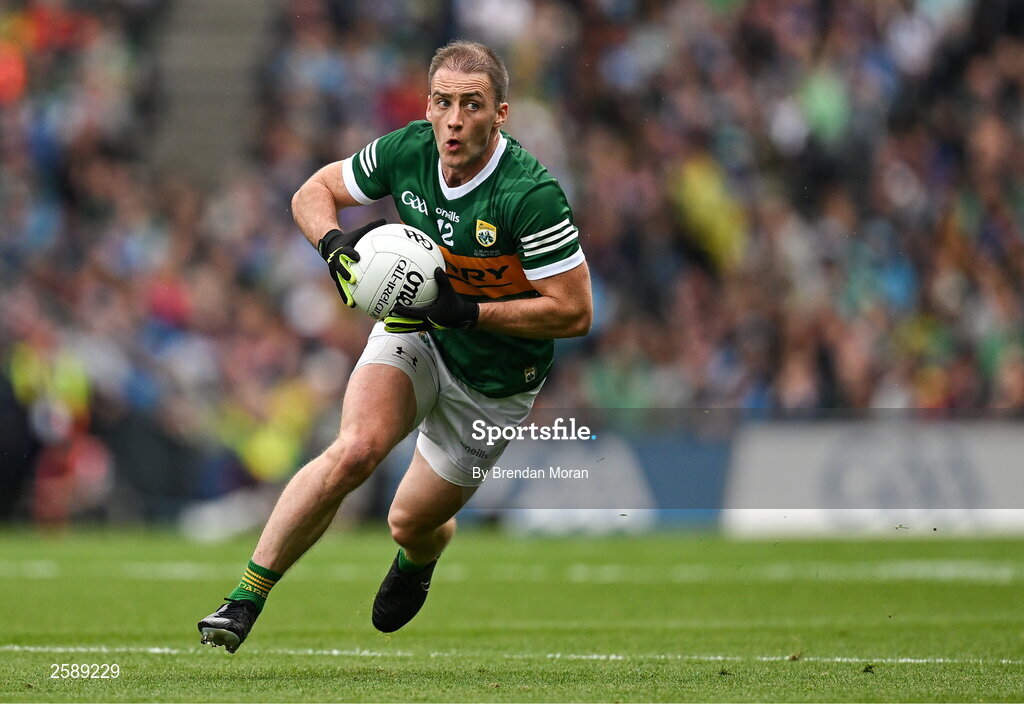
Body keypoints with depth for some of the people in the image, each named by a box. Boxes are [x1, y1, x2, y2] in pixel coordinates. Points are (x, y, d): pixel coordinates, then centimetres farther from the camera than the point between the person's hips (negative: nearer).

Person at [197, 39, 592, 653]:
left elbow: (574, 312, -24)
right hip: (414, 333, 2)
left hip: (495, 381, -2)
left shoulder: (531, 196, -29)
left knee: (412, 522, 9)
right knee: (355, 451, -27)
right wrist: (334, 244, -21)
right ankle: (245, 600, -22)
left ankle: (417, 563, 50)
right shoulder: (408, 151, -16)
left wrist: (466, 312, -29)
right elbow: (313, 192, 1)